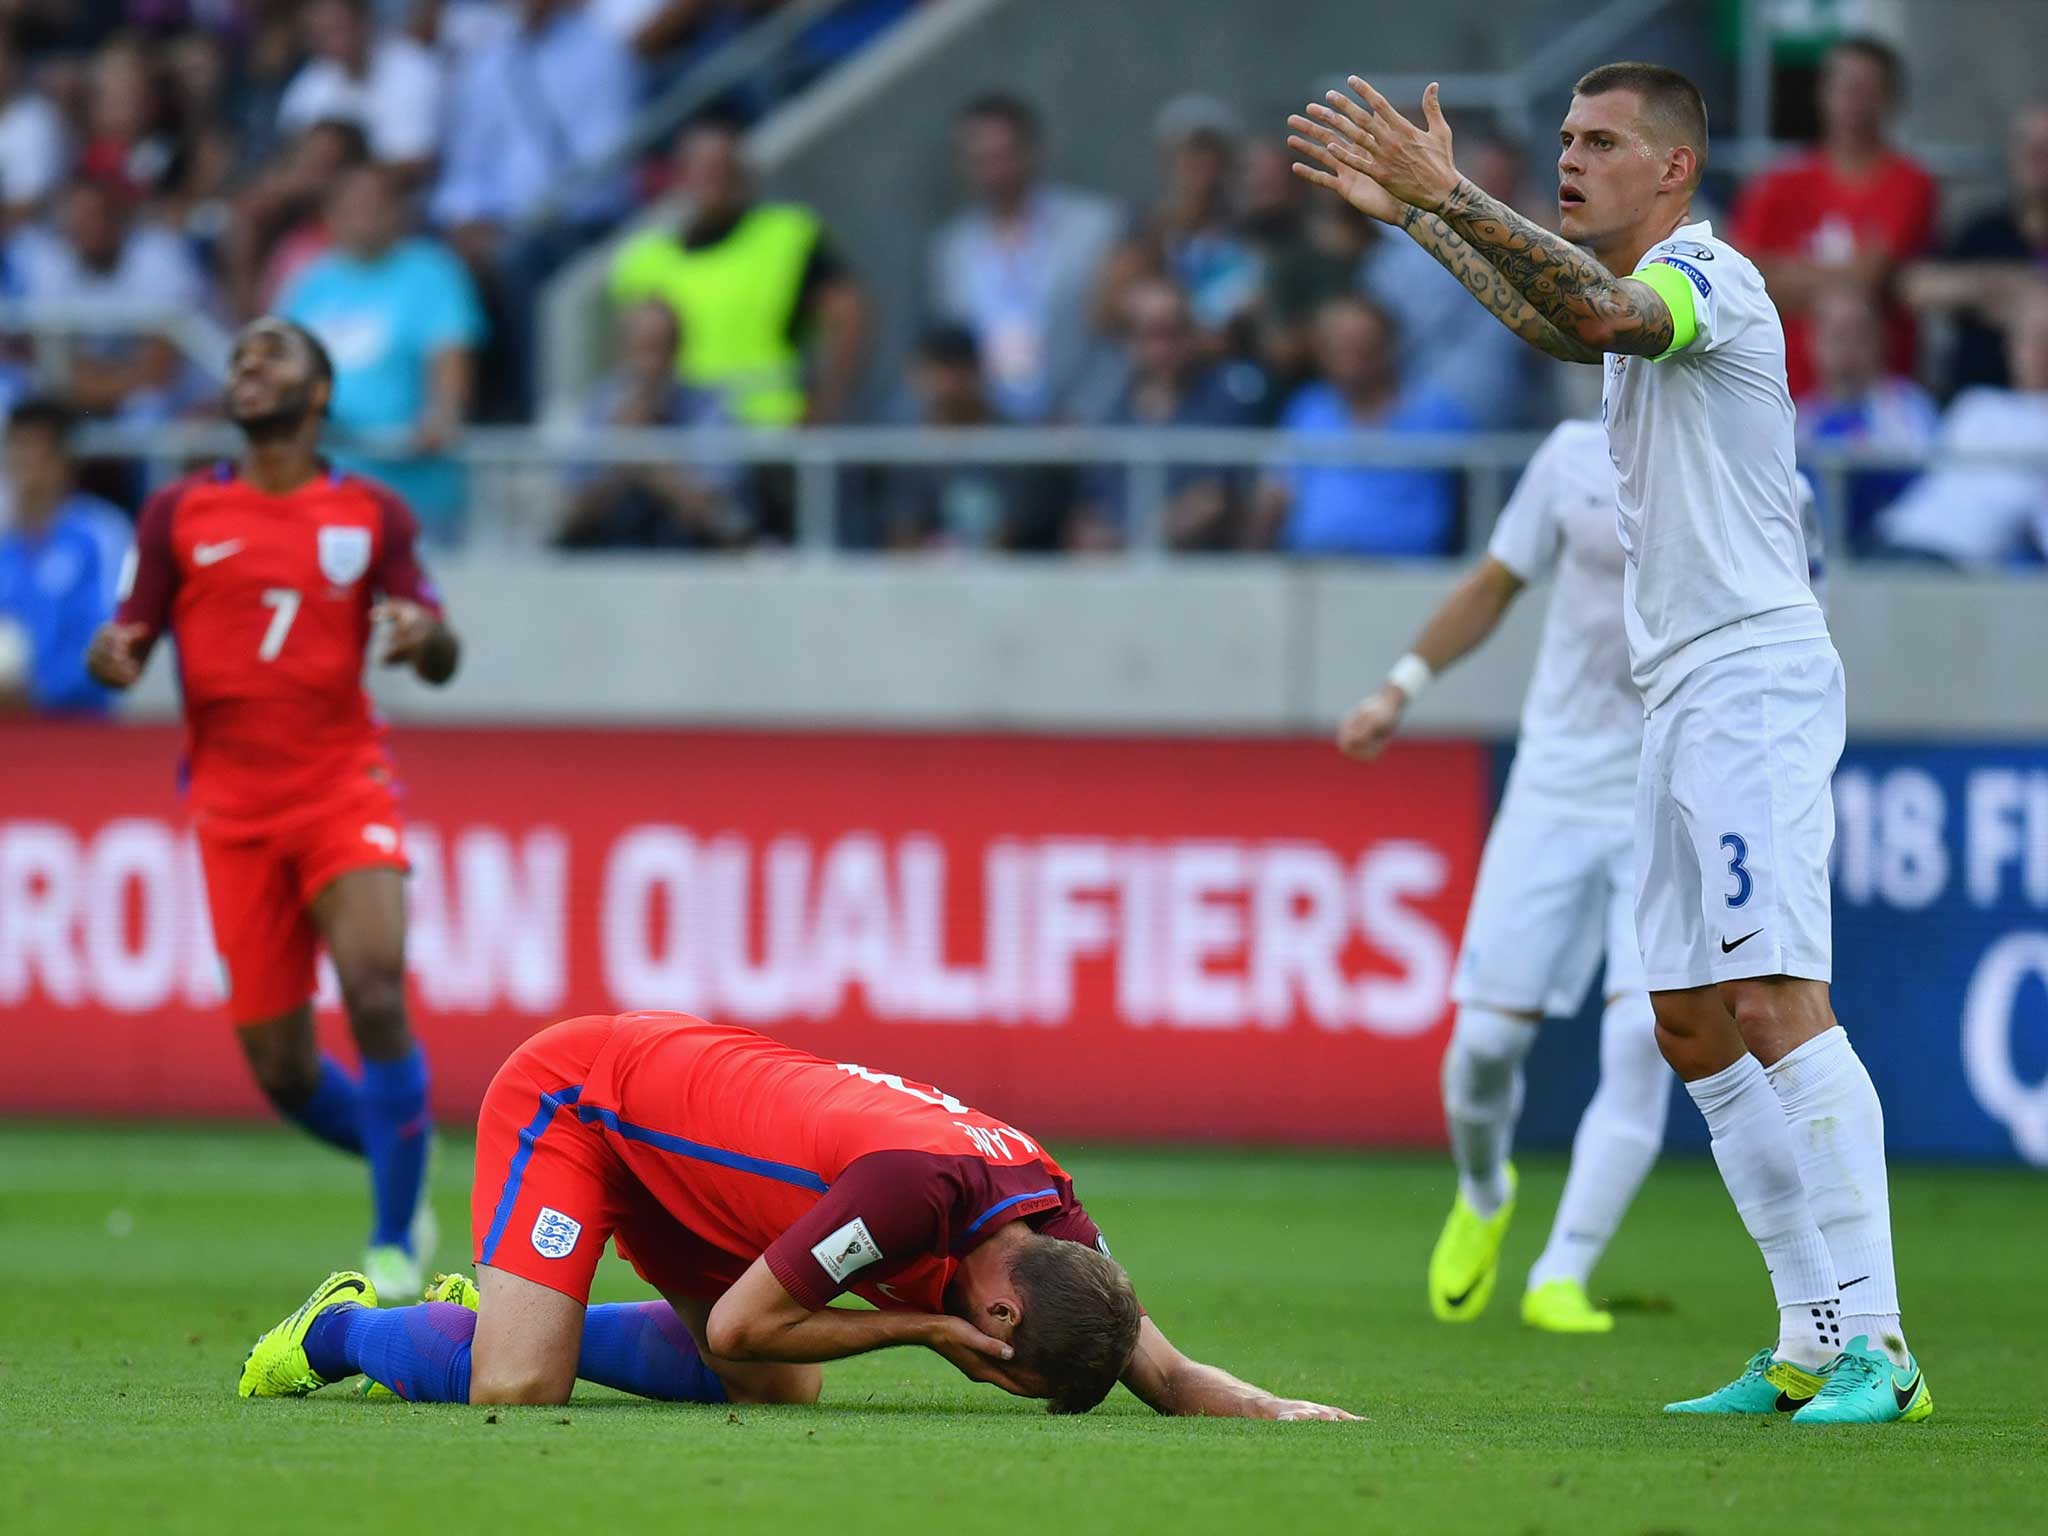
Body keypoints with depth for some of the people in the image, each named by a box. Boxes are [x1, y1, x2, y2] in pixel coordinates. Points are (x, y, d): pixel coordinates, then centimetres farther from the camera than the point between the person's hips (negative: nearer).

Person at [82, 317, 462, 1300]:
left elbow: (442, 661, 4)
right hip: (233, 804, 1)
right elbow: (128, 643, 6)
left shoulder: (372, 515, 7)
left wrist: (421, 634, -20)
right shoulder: (178, 513, 7)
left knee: (375, 991, -23)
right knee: (281, 1069, -1)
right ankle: (402, 1163, 30)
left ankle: (394, 1242, -11)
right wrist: (111, 655, -18)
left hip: (343, 787, -1)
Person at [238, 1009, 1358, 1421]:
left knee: (778, 1389, 5)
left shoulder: (1046, 1211, -14)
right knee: (517, 1389, -23)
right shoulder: (917, 1186, -37)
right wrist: (926, 1325, -26)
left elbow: (1161, 1369, -6)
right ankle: (341, 1329, 10)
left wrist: (1269, 1407, -24)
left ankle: (493, 1312, 19)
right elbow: (739, 1326, -29)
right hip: (566, 1090, -8)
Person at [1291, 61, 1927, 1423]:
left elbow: (1602, 311, -30)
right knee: (1693, 1023, 8)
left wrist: (1449, 195, -33)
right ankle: (1808, 1345, 9)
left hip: (1755, 681, -11)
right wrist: (1411, 215, 44)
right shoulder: (1650, 295, 20)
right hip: (1683, 699, 11)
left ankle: (1874, 1344, -25)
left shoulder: (1707, 273, -9)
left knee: (1775, 1000, -20)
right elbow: (1567, 322, 41)